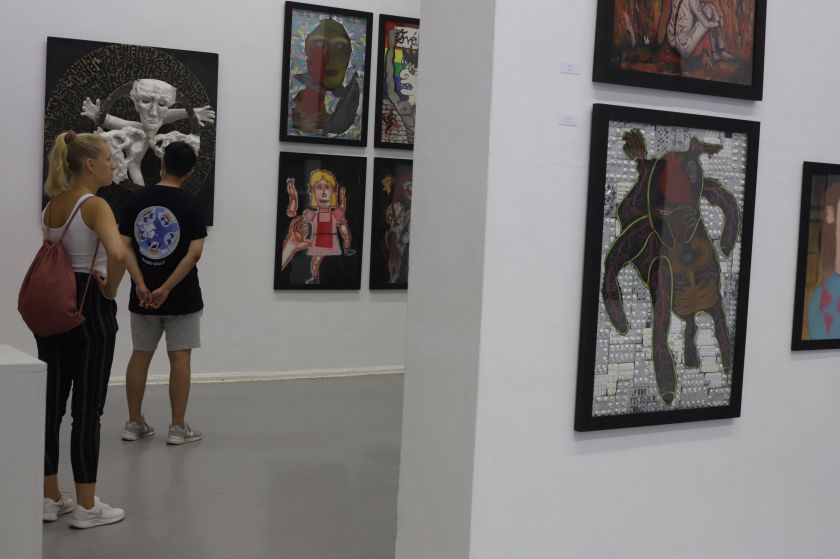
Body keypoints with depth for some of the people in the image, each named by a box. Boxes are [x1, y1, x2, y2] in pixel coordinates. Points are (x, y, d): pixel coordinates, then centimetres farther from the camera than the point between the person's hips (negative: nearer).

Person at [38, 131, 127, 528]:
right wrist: (110, 290, -17)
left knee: (51, 404, 12)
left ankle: (50, 498, 20)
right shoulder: (95, 205, -15)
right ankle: (86, 507, 6)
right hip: (89, 307, -8)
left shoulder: (52, 205, 10)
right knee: (87, 409, -2)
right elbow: (117, 254, -32)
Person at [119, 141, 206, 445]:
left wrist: (141, 285, -10)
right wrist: (166, 289, -15)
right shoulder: (190, 205, -7)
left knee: (140, 355, 13)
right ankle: (178, 427, 5)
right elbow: (195, 252, -16)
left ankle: (134, 423, 19)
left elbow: (125, 246, -5)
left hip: (143, 295, 3)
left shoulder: (135, 200, 1)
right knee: (179, 357, 2)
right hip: (181, 297, -3)